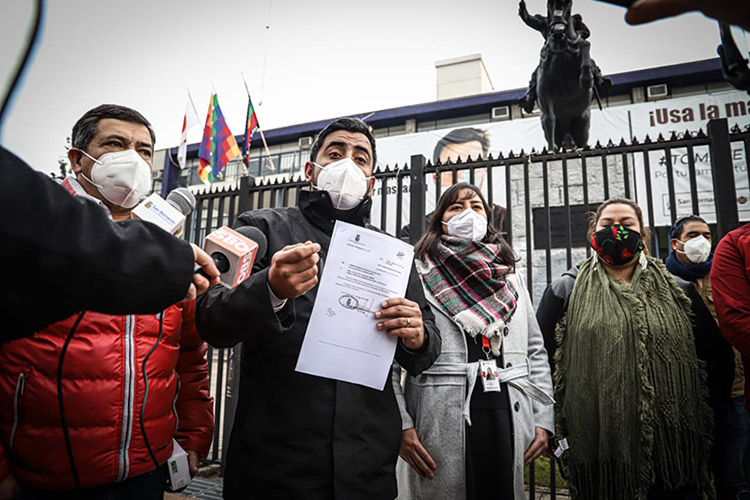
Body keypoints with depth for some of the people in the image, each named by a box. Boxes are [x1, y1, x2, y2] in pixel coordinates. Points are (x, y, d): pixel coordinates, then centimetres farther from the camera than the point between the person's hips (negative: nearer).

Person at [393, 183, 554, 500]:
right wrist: (401, 425, -12)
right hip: (439, 423, -4)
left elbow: (535, 351, 16)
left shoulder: (510, 277, 15)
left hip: (510, 417, 4)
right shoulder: (417, 274, 0)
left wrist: (543, 419, 9)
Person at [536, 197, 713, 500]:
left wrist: (699, 430, 7)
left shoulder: (672, 290, 10)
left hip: (668, 442, 2)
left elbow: (698, 358, 13)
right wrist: (550, 422, -2)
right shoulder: (566, 290, 2)